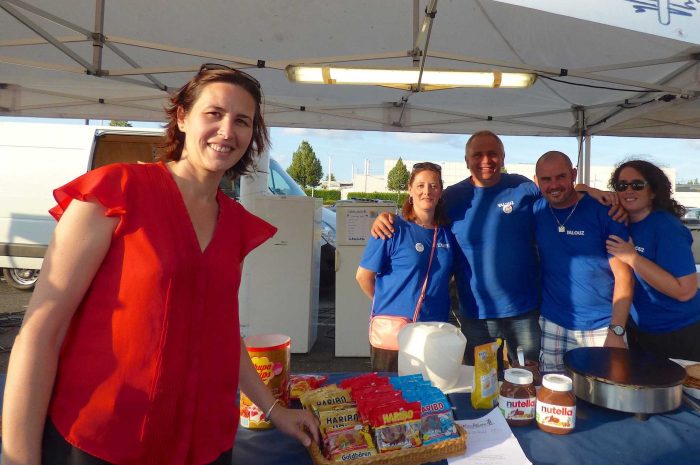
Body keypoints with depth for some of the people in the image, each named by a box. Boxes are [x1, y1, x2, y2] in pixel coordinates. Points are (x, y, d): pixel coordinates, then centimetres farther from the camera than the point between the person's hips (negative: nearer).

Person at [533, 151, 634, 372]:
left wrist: (616, 331, -17)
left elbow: (623, 276, -10)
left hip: (602, 328, -2)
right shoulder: (537, 211, -1)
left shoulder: (602, 211, -10)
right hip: (552, 325, 3)